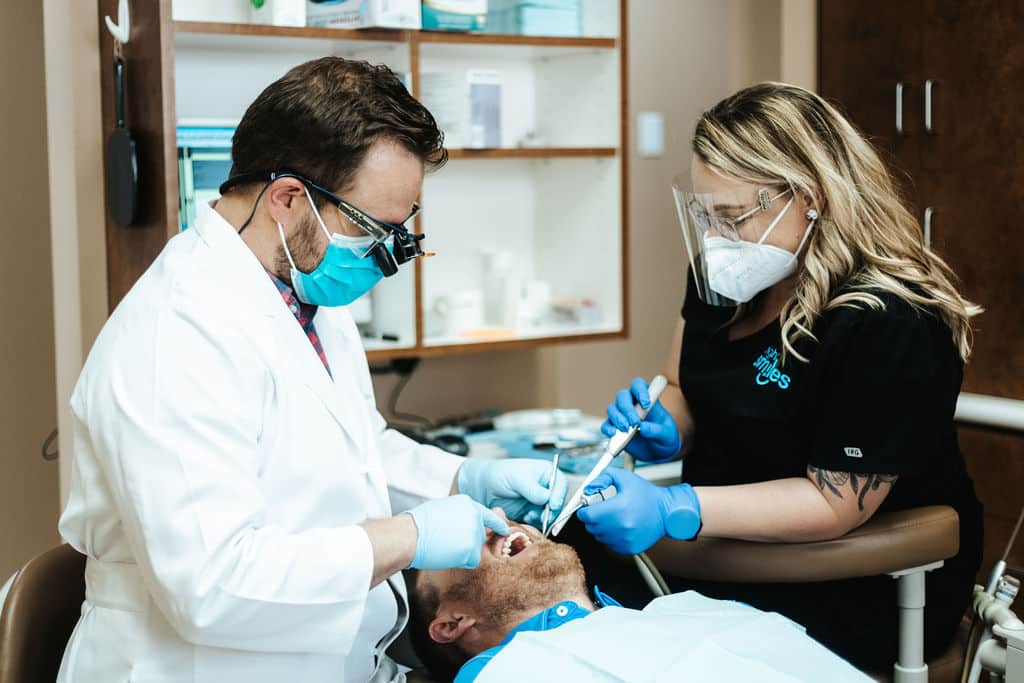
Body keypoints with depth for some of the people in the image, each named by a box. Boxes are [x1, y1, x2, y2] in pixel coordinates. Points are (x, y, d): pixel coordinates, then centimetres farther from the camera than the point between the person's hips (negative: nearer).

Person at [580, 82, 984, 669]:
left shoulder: (889, 324, -24)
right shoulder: (724, 275, 0)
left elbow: (833, 503, -22)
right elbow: (683, 395, 13)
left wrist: (673, 511, -31)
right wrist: (662, 432, -11)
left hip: (860, 598, -7)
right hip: (733, 560, 7)